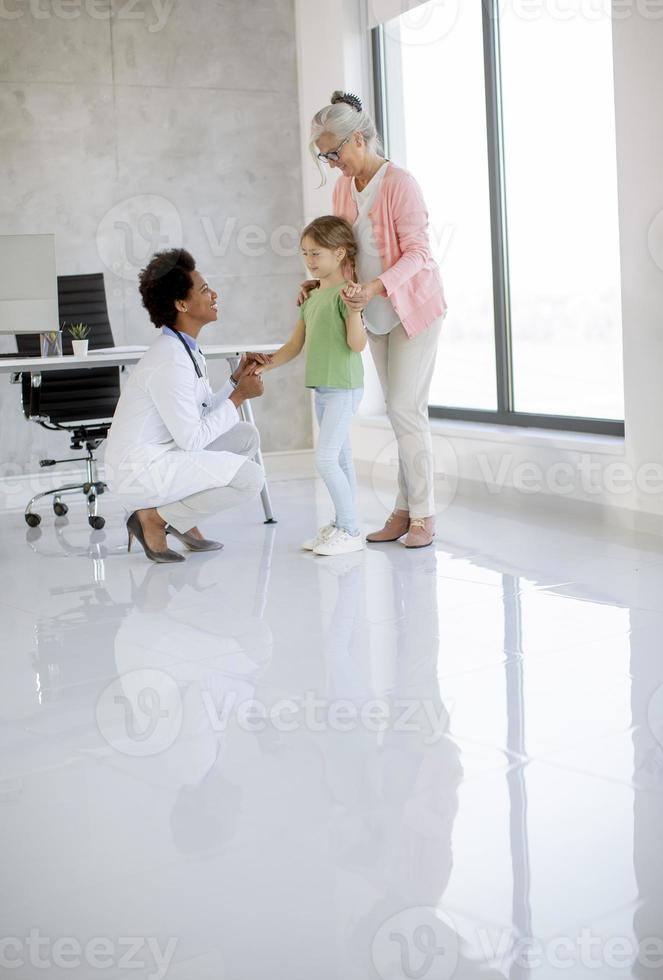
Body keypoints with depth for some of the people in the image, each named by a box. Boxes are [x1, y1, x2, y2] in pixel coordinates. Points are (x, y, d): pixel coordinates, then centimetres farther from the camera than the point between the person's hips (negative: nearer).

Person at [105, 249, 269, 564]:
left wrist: (237, 378, 3)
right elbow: (192, 438, -20)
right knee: (250, 477, -18)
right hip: (140, 470, -10)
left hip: (163, 455, 10)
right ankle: (153, 518, -6)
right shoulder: (170, 361, -22)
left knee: (246, 436, 12)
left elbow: (204, 413, 11)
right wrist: (239, 396, -13)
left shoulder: (185, 349, 9)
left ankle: (183, 522, 10)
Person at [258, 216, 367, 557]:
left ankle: (350, 530, -6)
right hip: (322, 388, 9)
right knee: (340, 459, 13)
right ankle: (342, 525, 20)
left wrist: (354, 308, -33)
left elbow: (357, 344, -19)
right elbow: (295, 345, 17)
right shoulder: (311, 297, 14)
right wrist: (264, 365, 7)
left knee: (325, 458, -13)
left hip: (344, 387, -9)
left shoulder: (344, 293, -12)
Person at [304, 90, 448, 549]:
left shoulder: (399, 183, -17)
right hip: (376, 314, 7)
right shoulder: (344, 187, 6)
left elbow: (416, 252, -22)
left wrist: (375, 287, -35)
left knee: (406, 409, -10)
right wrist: (322, 281, -5)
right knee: (399, 411, 9)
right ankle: (405, 510, 13)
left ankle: (422, 515, -1)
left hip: (414, 308, -7)